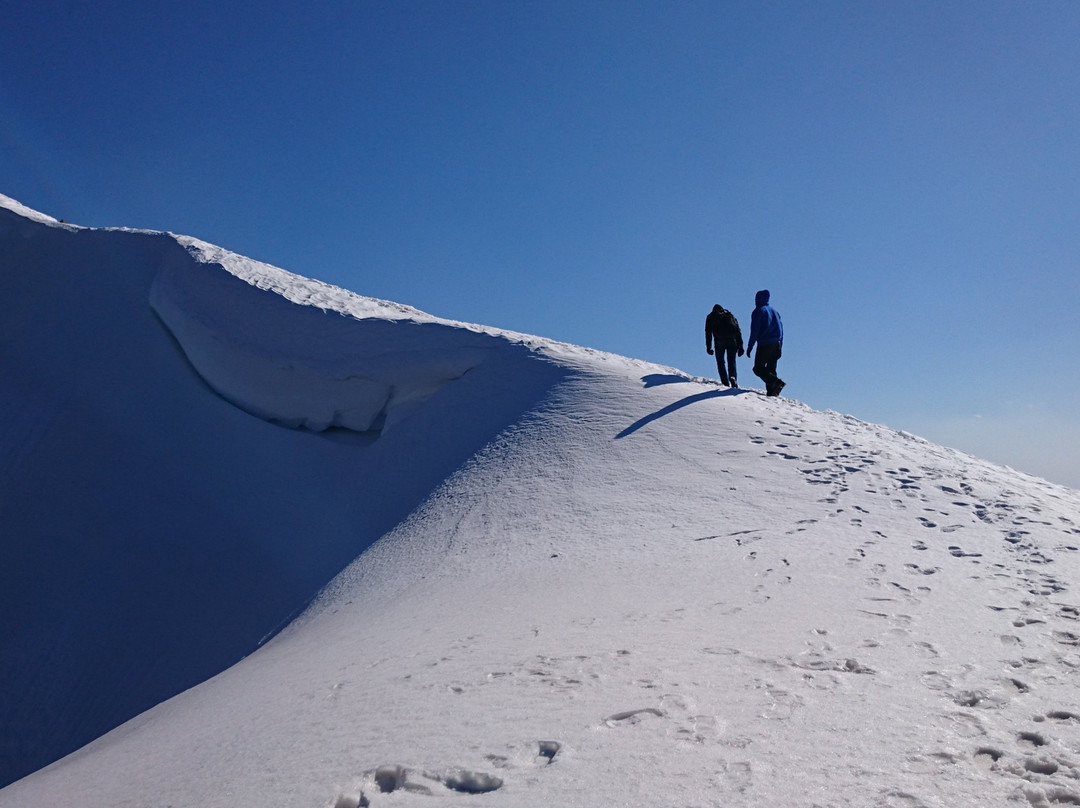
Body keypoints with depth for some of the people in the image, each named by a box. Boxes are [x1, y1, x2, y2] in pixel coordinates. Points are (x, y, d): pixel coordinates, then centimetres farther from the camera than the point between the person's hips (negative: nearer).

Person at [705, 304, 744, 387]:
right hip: (732, 340, 2)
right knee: (731, 361, 12)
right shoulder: (730, 314, 28)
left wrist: (708, 347, 9)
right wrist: (740, 346, 16)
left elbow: (708, 332, 11)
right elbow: (738, 331, 19)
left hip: (719, 340, -2)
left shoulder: (711, 316, 22)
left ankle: (726, 383, -4)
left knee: (720, 362, 7)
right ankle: (732, 377, -15)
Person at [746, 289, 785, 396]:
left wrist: (749, 347, -8)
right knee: (771, 369, 10)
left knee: (758, 368, -4)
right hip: (776, 344, 7)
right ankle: (771, 392, -2)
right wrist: (780, 348, 21)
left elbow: (754, 331, -10)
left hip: (764, 344, -7)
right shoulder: (775, 311, 19)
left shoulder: (758, 311, -2)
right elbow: (781, 329, 19)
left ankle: (776, 382, -23)